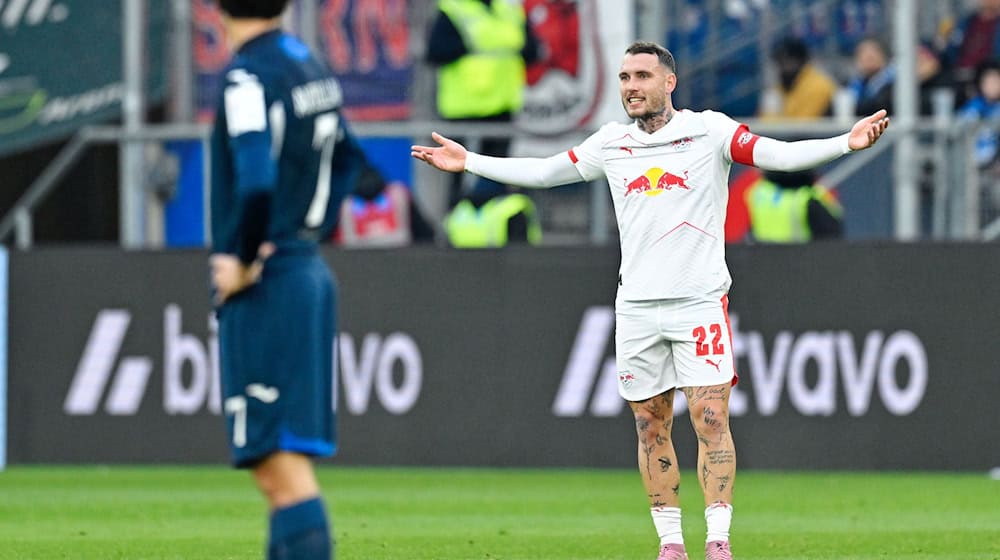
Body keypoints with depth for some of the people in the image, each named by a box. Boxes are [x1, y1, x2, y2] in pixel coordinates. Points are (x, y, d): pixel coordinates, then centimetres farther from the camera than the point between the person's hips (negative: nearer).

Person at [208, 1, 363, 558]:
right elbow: (347, 157, 27)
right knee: (285, 465, 13)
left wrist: (243, 261, -15)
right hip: (312, 275, 9)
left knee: (279, 465, -11)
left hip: (264, 284, -9)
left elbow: (256, 184, -28)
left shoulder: (248, 77, -15)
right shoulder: (310, 65, 13)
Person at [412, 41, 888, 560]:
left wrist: (846, 143, -27)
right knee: (651, 429, 5)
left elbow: (778, 154, -12)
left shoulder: (710, 131, -2)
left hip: (699, 301, -4)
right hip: (636, 305, 4)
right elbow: (543, 171, 22)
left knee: (711, 419, -11)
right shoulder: (611, 143, 10)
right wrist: (468, 162, 23)